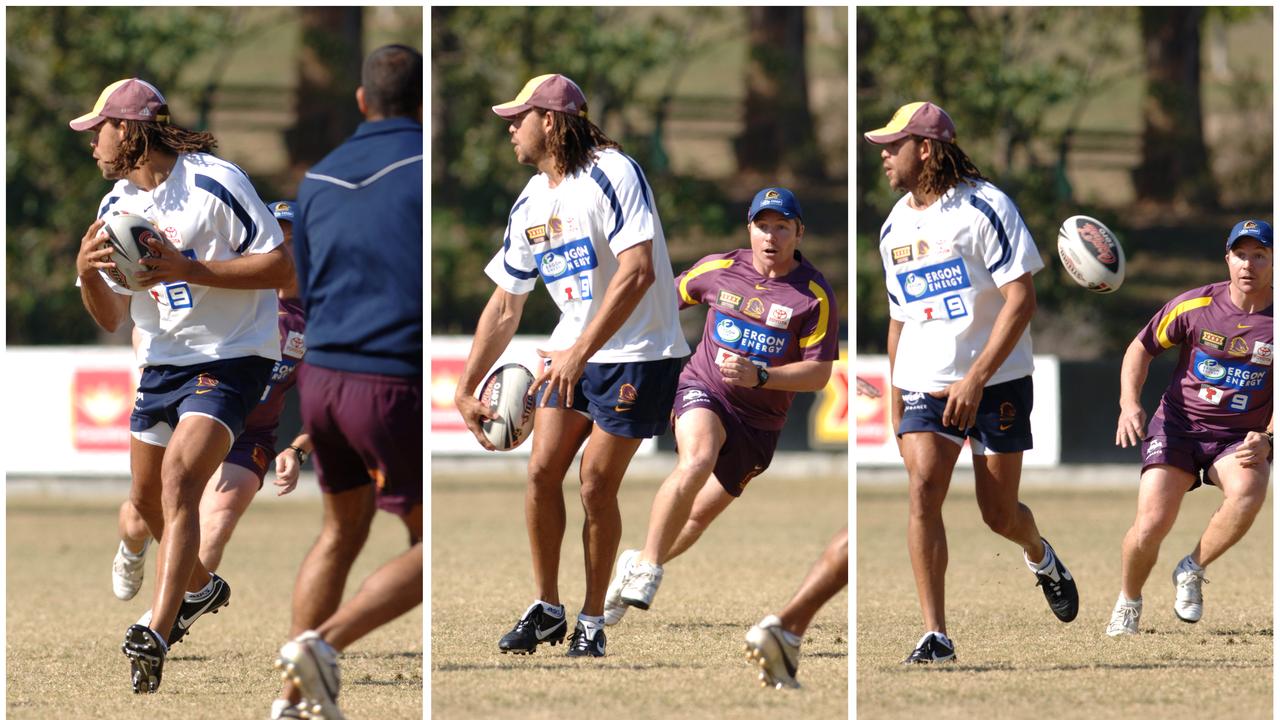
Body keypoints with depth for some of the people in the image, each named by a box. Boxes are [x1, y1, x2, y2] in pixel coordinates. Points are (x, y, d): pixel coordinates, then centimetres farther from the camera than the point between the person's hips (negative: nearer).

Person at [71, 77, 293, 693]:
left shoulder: (214, 183, -14)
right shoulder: (115, 207, 7)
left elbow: (280, 267, -17)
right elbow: (112, 318, 11)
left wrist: (187, 269, -23)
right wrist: (86, 273, -11)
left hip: (230, 358, -8)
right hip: (162, 361, 8)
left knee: (178, 476, -24)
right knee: (147, 498, 15)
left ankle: (156, 637, -32)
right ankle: (199, 587, 45)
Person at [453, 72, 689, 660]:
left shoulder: (612, 175, -18)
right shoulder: (530, 204, 7)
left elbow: (637, 271, -28)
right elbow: (506, 305, 14)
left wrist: (579, 354, -31)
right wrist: (466, 388, 11)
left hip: (638, 353, -7)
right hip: (573, 350, 7)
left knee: (596, 486, -8)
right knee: (542, 472, -3)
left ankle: (592, 622, 7)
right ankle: (547, 610, 12)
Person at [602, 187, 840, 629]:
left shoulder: (815, 295, -10)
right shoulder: (718, 269, -3)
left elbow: (819, 374, -12)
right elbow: (672, 297, 16)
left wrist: (758, 376, -26)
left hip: (759, 422, 1)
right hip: (703, 389, -1)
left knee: (701, 514, 8)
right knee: (697, 461, -32)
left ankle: (636, 567, 33)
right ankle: (646, 566, -25)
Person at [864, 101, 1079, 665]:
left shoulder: (985, 207, -10)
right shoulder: (895, 227, 10)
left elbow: (1022, 300, -15)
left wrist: (976, 379, -22)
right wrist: (895, 401, 16)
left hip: (996, 380, -4)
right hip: (924, 383, 4)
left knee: (999, 514, 2)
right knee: (923, 488, -18)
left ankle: (1041, 558, 40)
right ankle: (934, 637, -19)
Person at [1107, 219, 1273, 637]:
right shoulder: (1194, 306, -5)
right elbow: (1141, 348, 7)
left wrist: (1266, 439, -19)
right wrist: (1129, 403, -9)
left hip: (1241, 437, 0)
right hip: (1178, 426, 0)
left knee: (1248, 491, -34)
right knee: (1153, 522, -18)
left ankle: (1193, 570, -9)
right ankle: (1128, 603, 12)